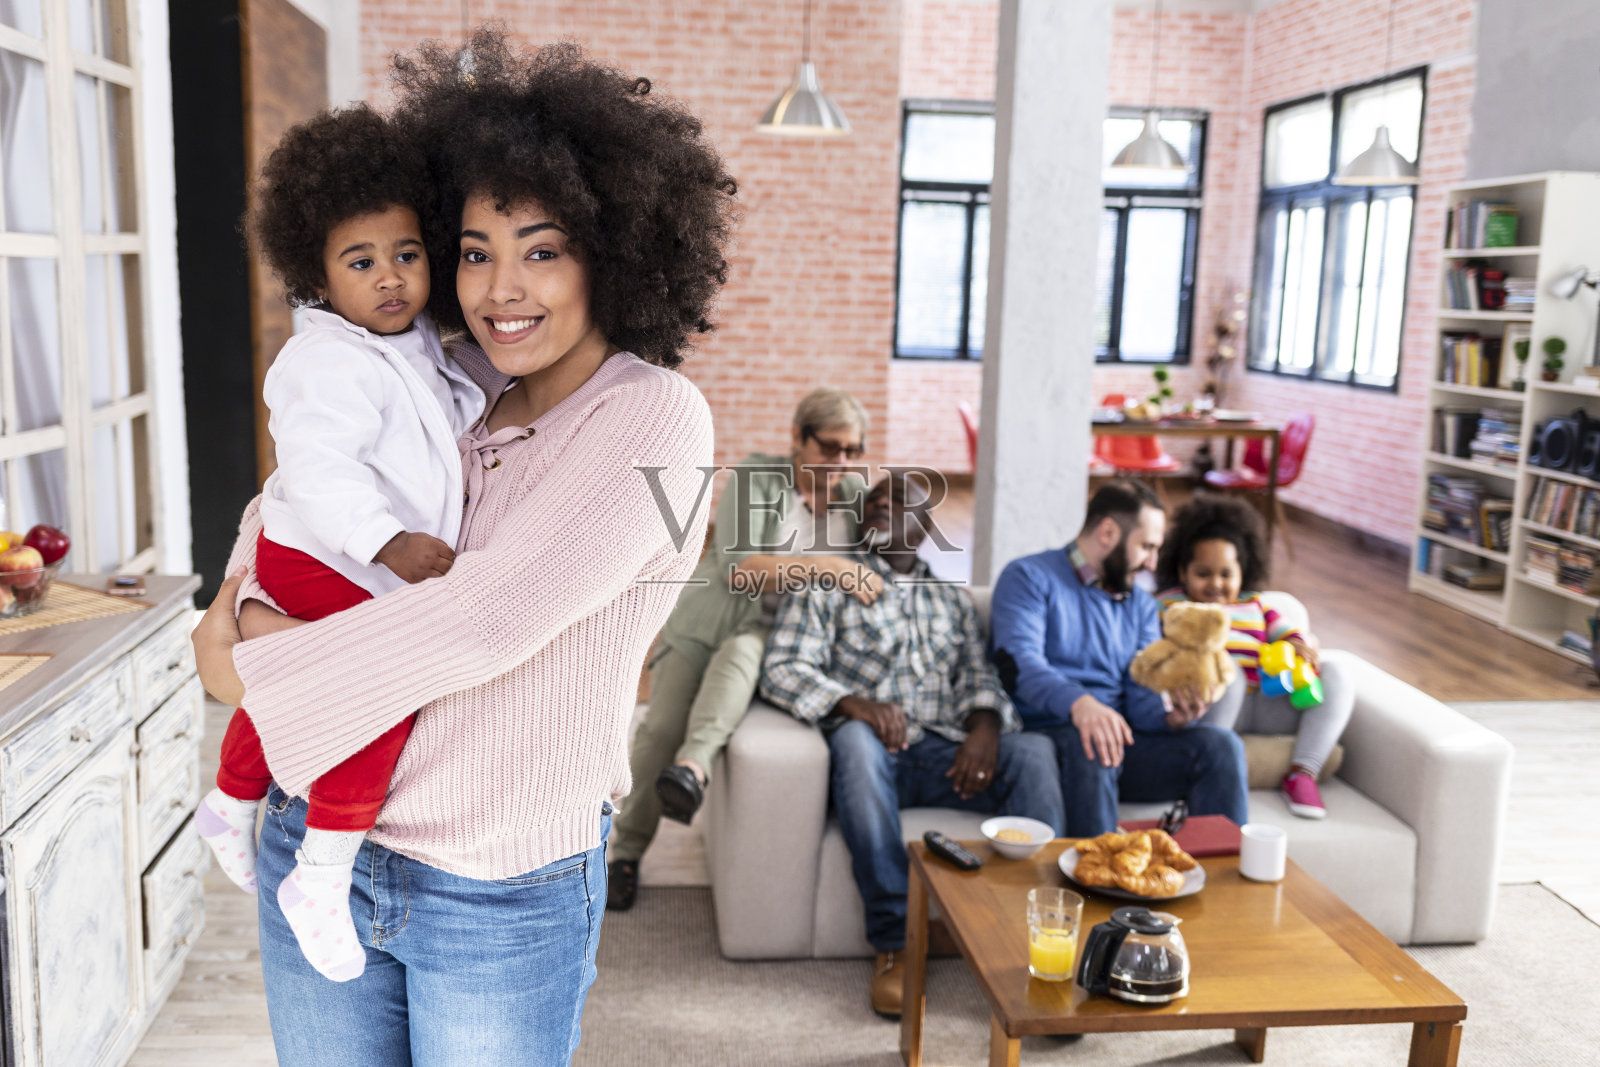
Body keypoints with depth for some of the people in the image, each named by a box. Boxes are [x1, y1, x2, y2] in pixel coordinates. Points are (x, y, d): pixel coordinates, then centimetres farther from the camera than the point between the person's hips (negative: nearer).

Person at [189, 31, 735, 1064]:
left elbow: (495, 615, -25)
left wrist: (251, 664, -13)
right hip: (316, 848, 5)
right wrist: (246, 600, -6)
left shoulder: (654, 415, -15)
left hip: (502, 898, -5)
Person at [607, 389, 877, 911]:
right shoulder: (755, 478, -6)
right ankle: (625, 848, -3)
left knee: (740, 651, -35)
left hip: (777, 637, 1)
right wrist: (824, 566, -26)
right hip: (707, 622, -1)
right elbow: (738, 569, -18)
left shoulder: (854, 493, 7)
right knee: (663, 724, -19)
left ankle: (693, 765, -50)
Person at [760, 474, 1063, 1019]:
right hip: (871, 753, -3)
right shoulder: (828, 586, 14)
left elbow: (979, 677, 15)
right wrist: (852, 703, -18)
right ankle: (895, 943, -33)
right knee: (855, 738, -38)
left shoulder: (954, 601, 26)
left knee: (1033, 750, -26)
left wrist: (984, 723, -10)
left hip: (944, 755, 3)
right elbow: (782, 669, 1)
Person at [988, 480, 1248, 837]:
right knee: (1090, 749, -38)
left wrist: (1173, 717, -15)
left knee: (1221, 744, -17)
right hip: (1045, 735, -5)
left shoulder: (1140, 605, 19)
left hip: (1118, 738, 5)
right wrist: (1079, 703, -37)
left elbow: (1142, 699, 10)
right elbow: (1018, 661, -18)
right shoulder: (1030, 578, 0)